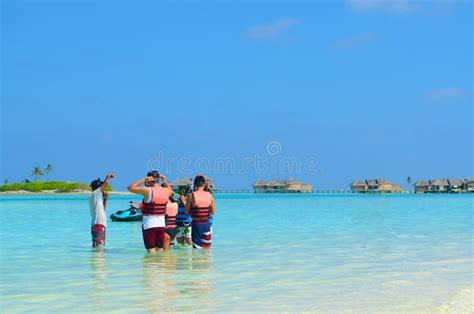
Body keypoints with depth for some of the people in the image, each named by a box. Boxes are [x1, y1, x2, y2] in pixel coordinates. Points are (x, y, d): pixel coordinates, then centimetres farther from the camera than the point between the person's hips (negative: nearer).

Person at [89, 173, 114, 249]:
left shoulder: (97, 196, 19)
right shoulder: (94, 194, -7)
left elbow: (103, 208, 34)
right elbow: (106, 183, -14)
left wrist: (105, 199, 20)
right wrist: (108, 176, 6)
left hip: (101, 225, 10)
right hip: (98, 225, -10)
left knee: (100, 247, 13)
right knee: (99, 247, -16)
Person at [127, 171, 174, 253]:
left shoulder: (148, 191, -14)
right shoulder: (166, 191, 4)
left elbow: (130, 188, -8)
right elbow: (171, 191, 30)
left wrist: (144, 180, -8)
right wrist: (165, 182, 18)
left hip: (149, 225, -5)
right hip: (161, 225, 6)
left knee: (151, 251, -3)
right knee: (160, 250, 13)